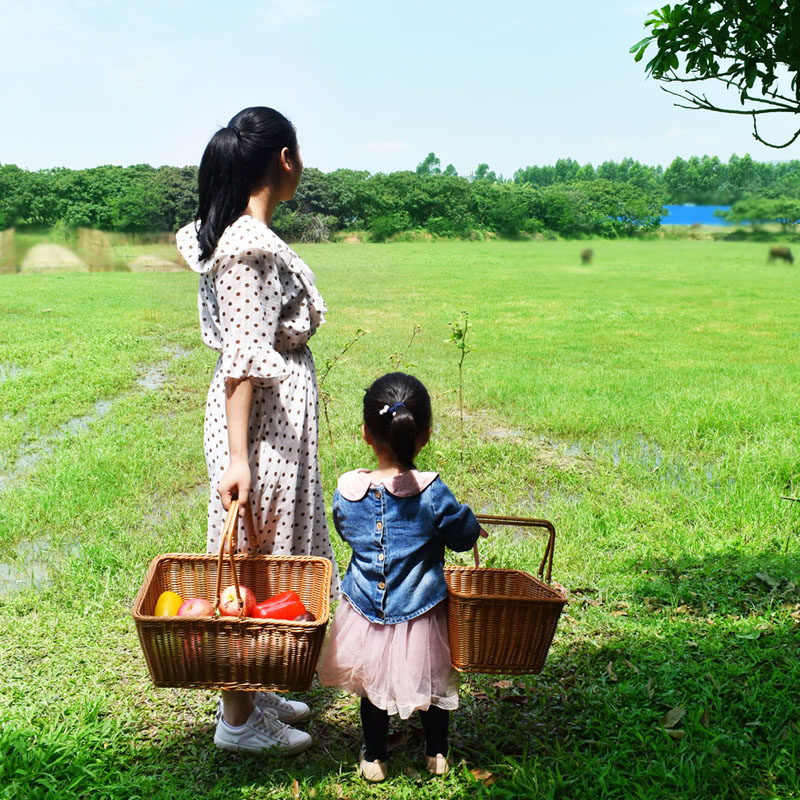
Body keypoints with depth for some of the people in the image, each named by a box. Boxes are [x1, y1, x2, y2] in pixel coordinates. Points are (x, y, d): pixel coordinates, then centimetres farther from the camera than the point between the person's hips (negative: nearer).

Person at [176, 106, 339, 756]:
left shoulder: (238, 234, 10)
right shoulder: (250, 245, -20)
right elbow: (242, 359, -25)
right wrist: (237, 458, -25)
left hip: (278, 410, 10)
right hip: (264, 418, -10)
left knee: (264, 555, 18)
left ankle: (251, 690, 33)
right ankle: (238, 720, 16)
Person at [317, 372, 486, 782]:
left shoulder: (346, 491, -16)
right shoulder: (433, 494, -23)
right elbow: (465, 536, -8)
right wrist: (471, 524, 13)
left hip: (365, 608, 2)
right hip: (421, 613, -1)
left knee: (372, 685, 23)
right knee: (433, 683, 22)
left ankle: (374, 758, 38)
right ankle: (437, 753, 40)